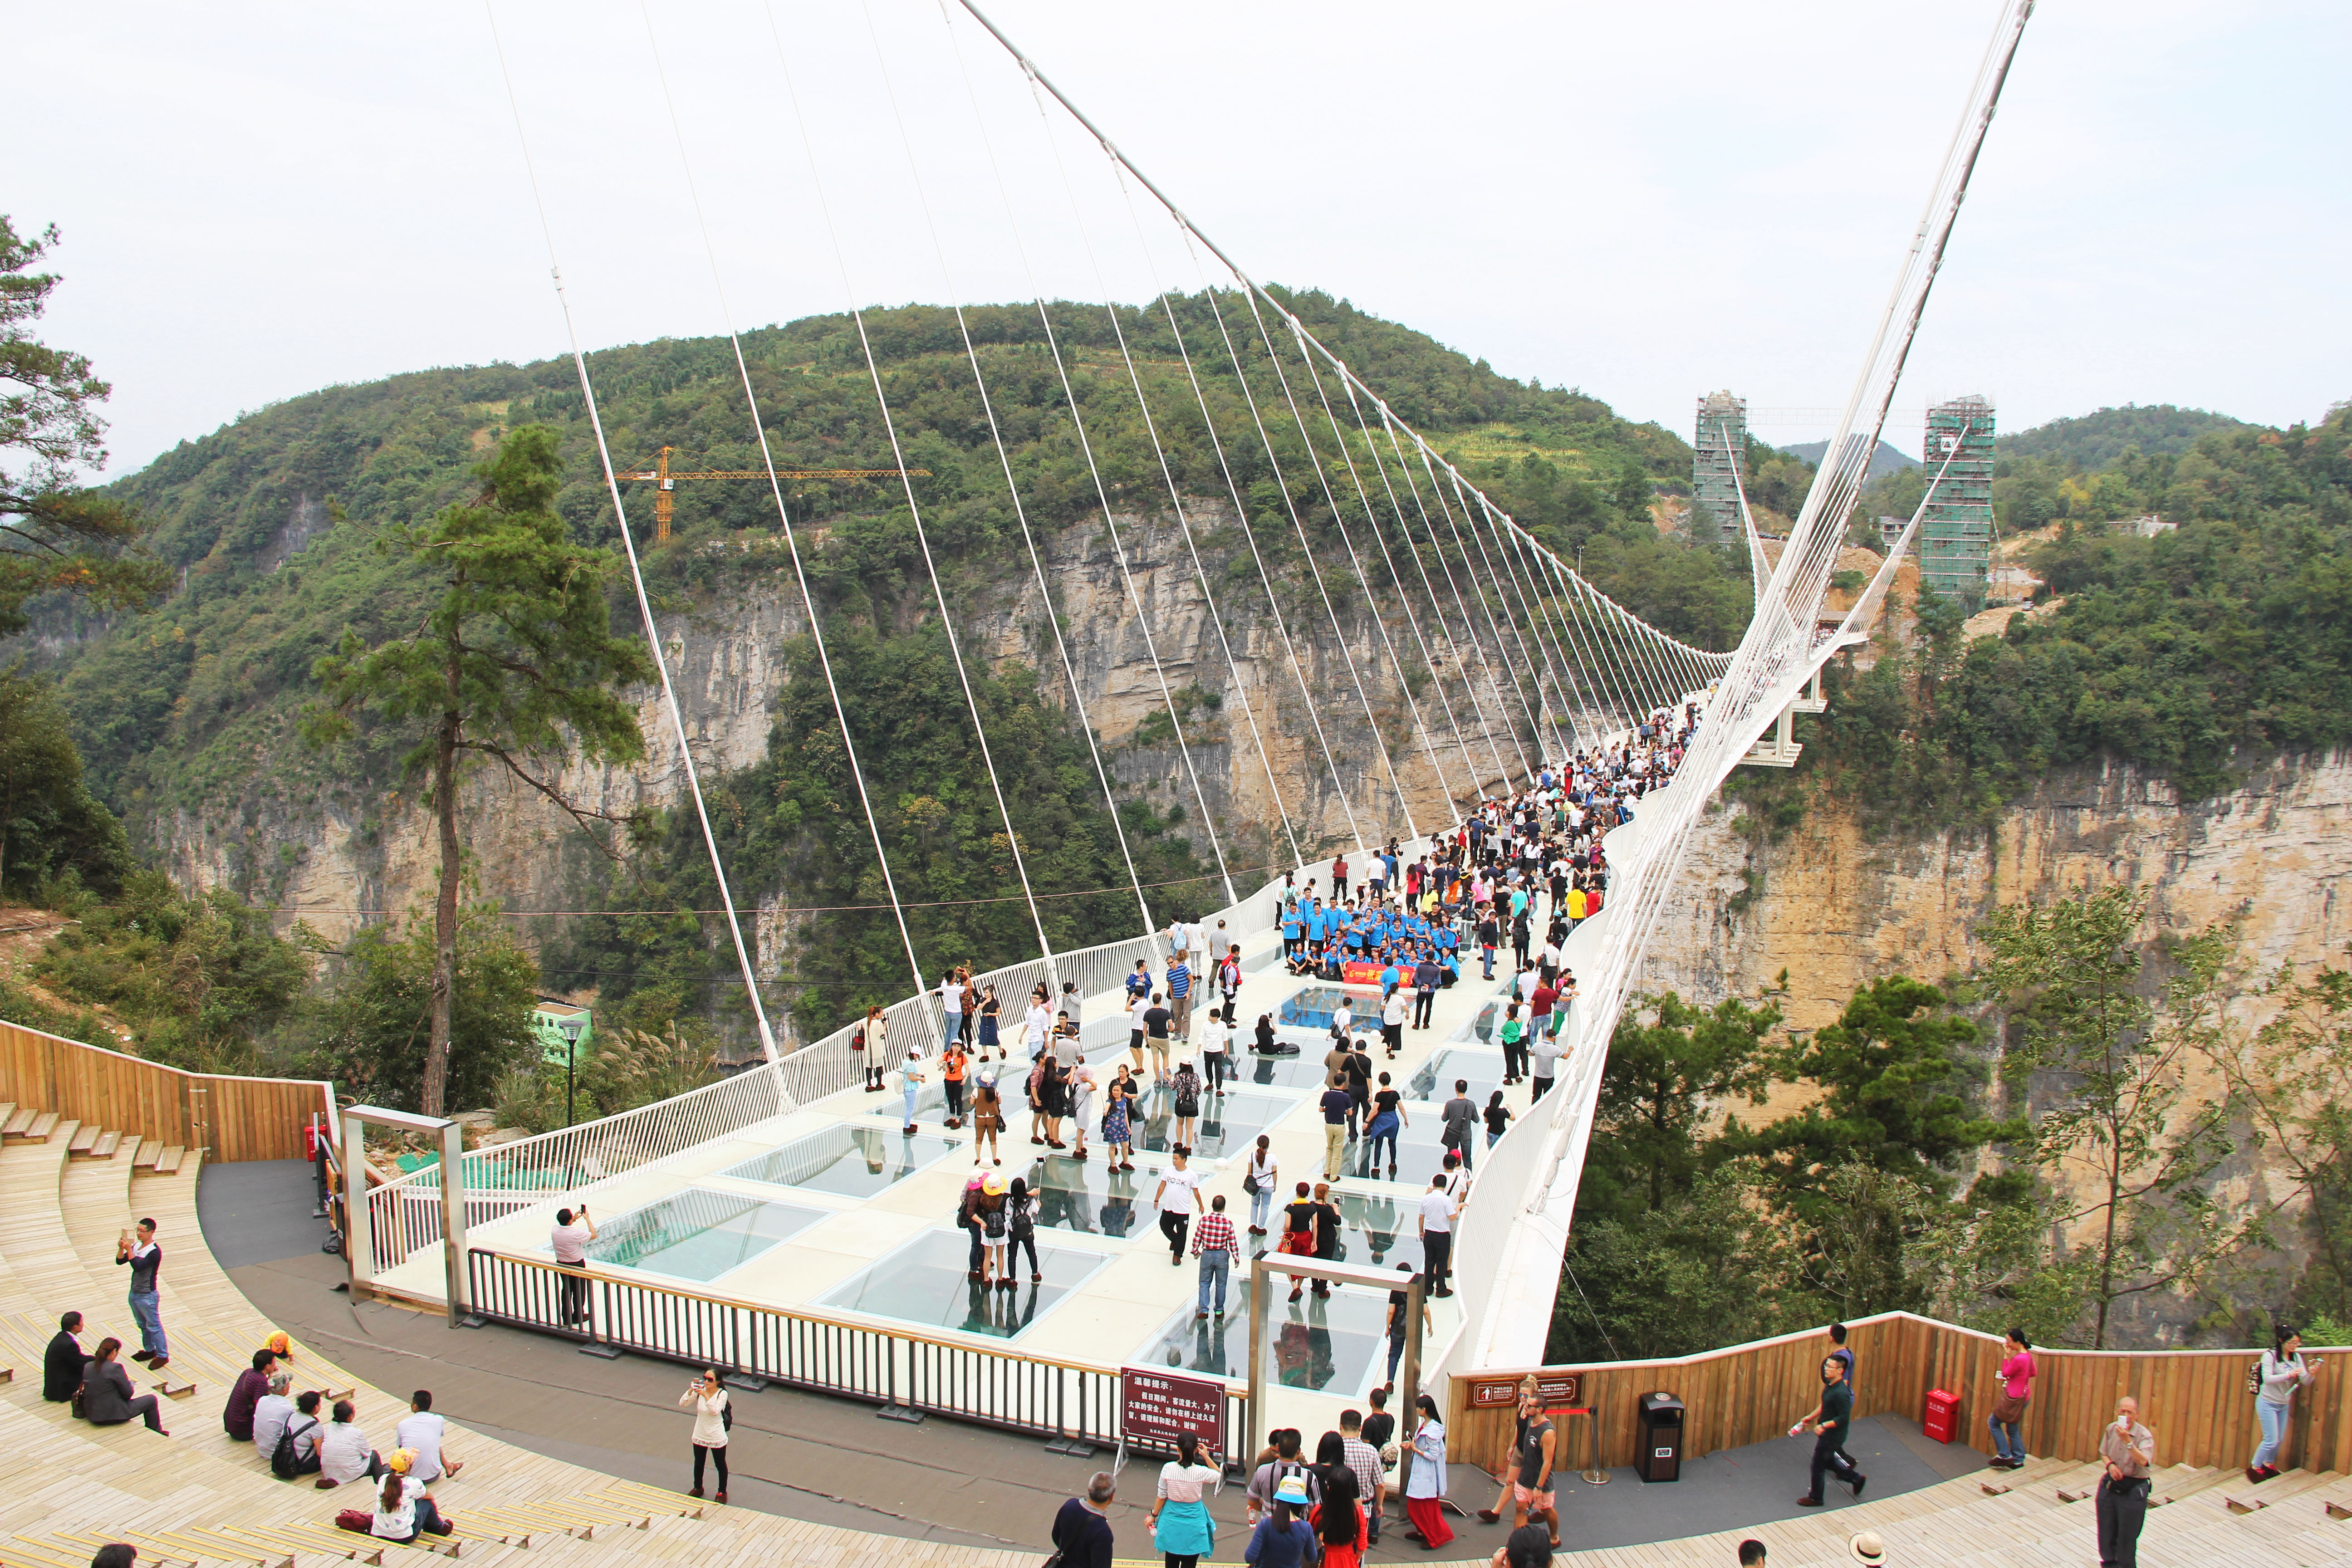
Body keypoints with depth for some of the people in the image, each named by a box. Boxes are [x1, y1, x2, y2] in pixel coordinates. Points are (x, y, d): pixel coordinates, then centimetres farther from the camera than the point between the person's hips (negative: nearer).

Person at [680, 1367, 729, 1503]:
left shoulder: (722, 1394, -20)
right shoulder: (700, 1391, -10)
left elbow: (715, 1411, -33)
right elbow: (682, 1404, -15)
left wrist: (706, 1396, -41)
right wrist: (691, 1391, -31)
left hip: (717, 1438, -4)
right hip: (700, 1436, 4)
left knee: (720, 1465, 15)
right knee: (699, 1464, 23)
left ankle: (722, 1492, 36)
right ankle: (698, 1488, 48)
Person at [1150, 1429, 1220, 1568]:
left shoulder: (1168, 1468, -14)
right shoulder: (1201, 1472, -15)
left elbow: (1161, 1497, -5)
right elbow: (1218, 1476, 7)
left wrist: (1153, 1516, 9)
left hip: (1172, 1522, 1)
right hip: (1194, 1524, -1)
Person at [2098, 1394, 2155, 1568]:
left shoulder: (2144, 1435, -15)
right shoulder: (2111, 1429, 0)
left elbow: (2143, 1461, -30)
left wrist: (2127, 1441, -37)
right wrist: (2110, 1465, -6)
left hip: (2133, 1490, -5)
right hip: (2110, 1485, 5)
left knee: (2127, 1536, 2)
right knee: (2106, 1531, 13)